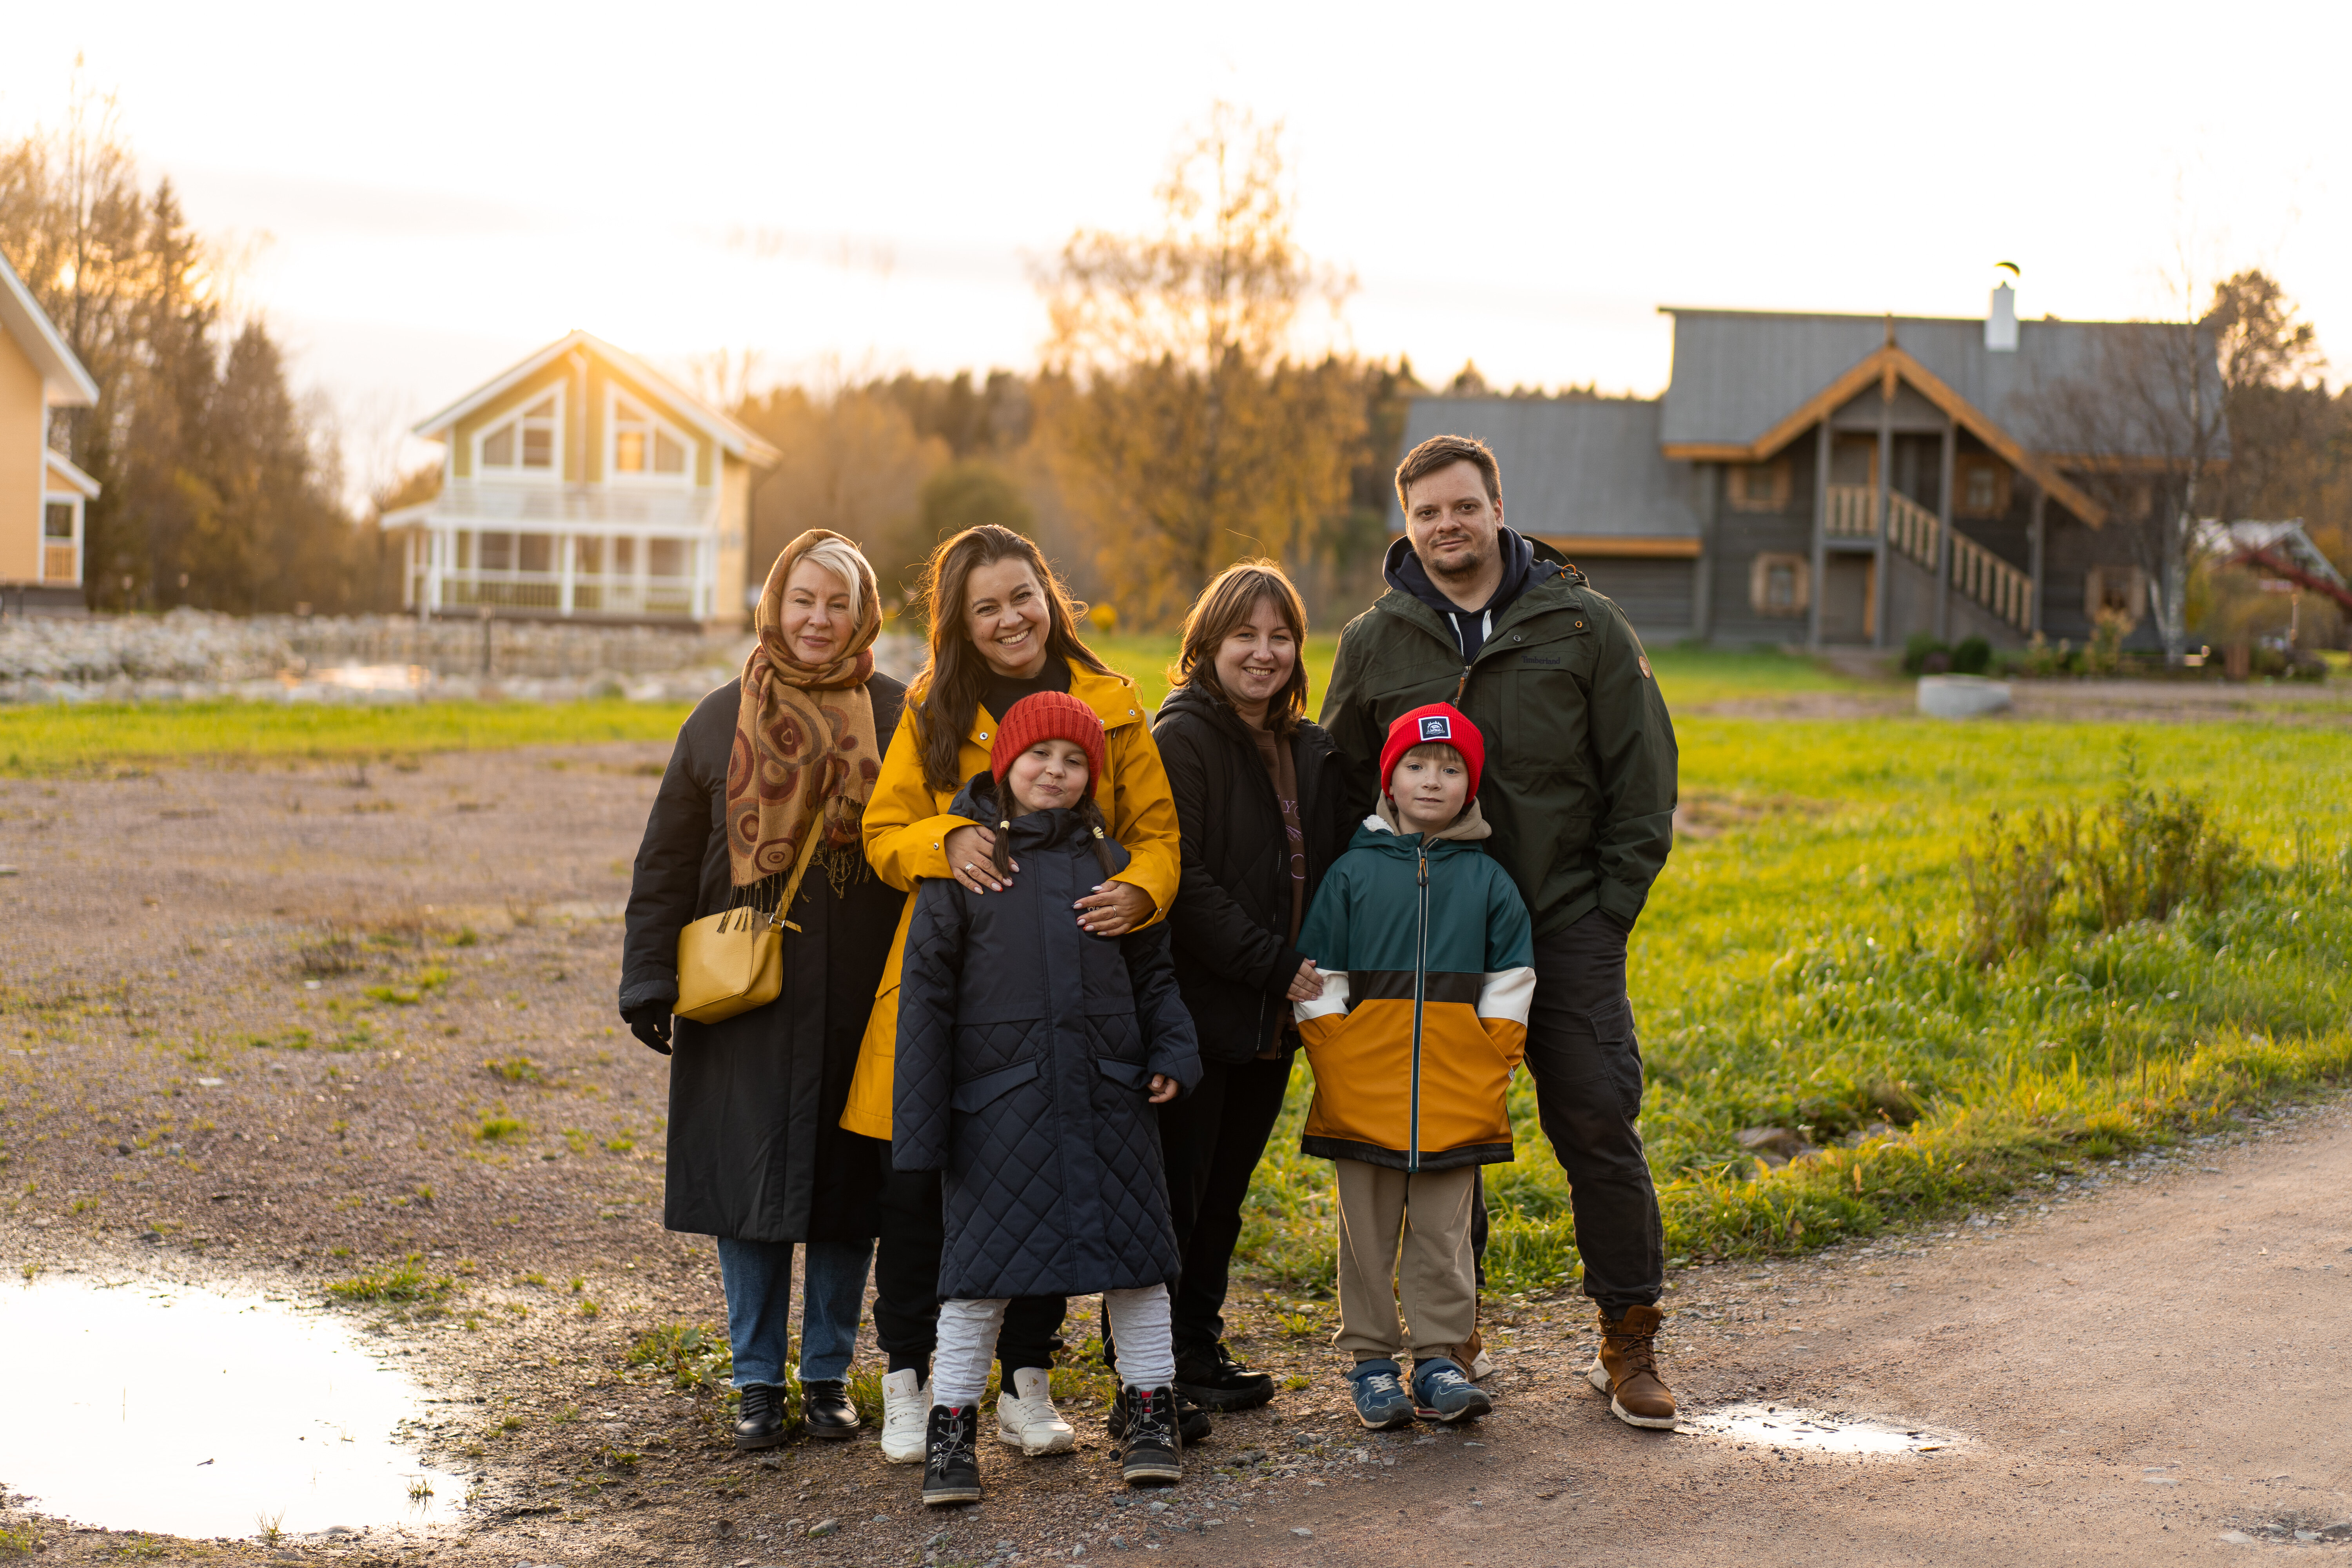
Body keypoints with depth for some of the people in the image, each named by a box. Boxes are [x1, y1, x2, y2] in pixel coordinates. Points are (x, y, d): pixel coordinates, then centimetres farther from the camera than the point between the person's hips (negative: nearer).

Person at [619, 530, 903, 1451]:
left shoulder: (900, 717, 2)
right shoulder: (722, 722, 5)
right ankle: (758, 1381, 14)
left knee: (845, 1184, 6)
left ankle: (829, 1374, 19)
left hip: (861, 998, 0)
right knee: (750, 1184, 2)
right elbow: (667, 863, 7)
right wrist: (649, 981, 0)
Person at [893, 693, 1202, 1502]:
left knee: (1135, 1258, 7)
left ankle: (1150, 1413, 20)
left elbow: (1152, 972, 17)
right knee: (982, 1266, 1)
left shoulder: (1109, 861, 9)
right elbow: (927, 991, -1)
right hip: (999, 1095, -3)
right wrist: (922, 1117, -4)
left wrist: (1172, 1051, -1)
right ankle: (951, 1428, 11)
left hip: (1107, 1094, 3)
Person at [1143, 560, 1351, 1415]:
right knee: (1172, 1191, -3)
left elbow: (1328, 879, 19)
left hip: (1274, 1019, 7)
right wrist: (1275, 965, -18)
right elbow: (1179, 882, -17)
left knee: (1225, 1190, 14)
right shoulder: (1181, 740, -9)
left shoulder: (1312, 753, 14)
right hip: (1194, 1013, -7)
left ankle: (1200, 1349, 24)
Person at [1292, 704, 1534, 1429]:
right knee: (1367, 1234, 5)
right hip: (1364, 1094, -1)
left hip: (1457, 1098, 1)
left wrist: (1491, 1066, 2)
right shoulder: (1353, 871, 2)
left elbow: (1510, 983, 10)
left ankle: (1440, 1360, 13)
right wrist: (1333, 1063, -3)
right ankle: (1371, 1361, 15)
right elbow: (1319, 978, 4)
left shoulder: (1488, 880, 6)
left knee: (1443, 1235, 4)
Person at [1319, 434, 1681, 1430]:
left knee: (1599, 1124, -5)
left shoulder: (1582, 626, 1)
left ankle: (1631, 1344, 6)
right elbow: (1338, 790, 14)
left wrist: (1612, 905, -3)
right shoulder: (1374, 645, 6)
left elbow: (1642, 777, 4)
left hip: (1566, 925, -1)